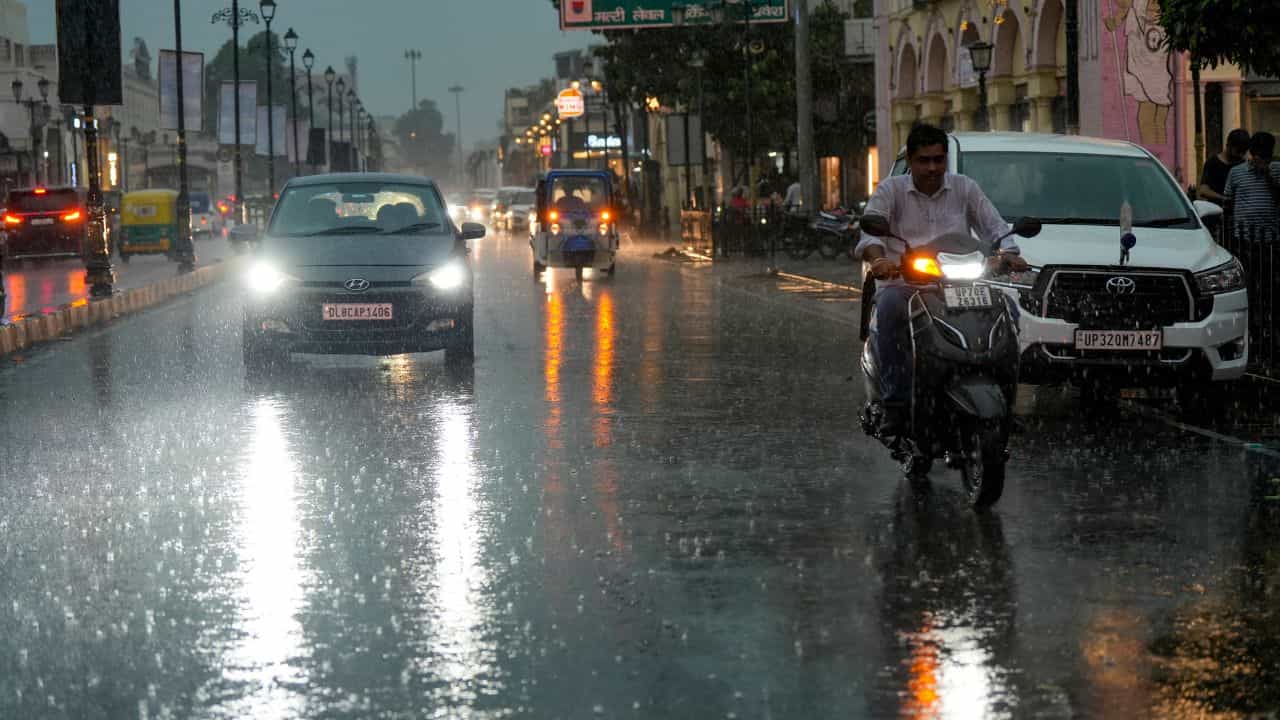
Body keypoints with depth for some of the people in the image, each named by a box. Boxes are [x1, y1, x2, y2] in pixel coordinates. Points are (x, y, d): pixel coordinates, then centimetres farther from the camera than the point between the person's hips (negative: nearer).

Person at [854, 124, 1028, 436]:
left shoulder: (965, 188, 14)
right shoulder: (890, 191, 8)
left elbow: (996, 229, 9)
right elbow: (869, 230, -7)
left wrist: (1007, 254, -14)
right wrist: (878, 258, -30)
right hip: (902, 282, -1)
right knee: (889, 304, -38)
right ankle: (895, 404, -36)